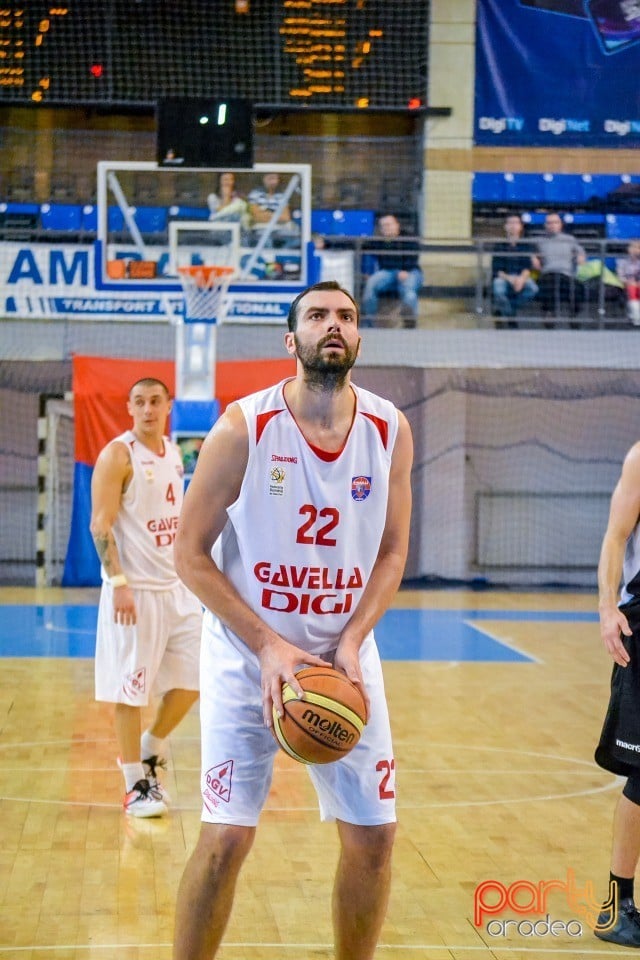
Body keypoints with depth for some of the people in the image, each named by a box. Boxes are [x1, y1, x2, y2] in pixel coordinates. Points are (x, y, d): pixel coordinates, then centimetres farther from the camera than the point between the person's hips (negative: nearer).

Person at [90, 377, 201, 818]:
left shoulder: (173, 453, 11)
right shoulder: (118, 455, -10)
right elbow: (101, 524, -15)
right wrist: (119, 583, -22)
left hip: (177, 586, 7)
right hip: (135, 589, -7)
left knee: (195, 677, 9)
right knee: (130, 688, -1)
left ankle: (149, 751, 27)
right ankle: (135, 786, 8)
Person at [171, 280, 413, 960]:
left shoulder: (390, 432, -4)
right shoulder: (244, 427, -13)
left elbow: (392, 551, 5)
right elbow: (191, 552, -10)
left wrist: (352, 641, -11)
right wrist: (268, 645, -18)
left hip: (345, 655, 4)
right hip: (246, 655, -3)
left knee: (373, 834, 5)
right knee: (226, 837, -6)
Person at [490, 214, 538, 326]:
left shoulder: (526, 246, 8)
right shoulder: (499, 246, 5)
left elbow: (528, 267, -2)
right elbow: (496, 269, -3)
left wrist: (522, 278, -25)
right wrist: (509, 278, -22)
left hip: (521, 277, 2)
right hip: (503, 277, -2)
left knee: (533, 288, -33)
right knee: (499, 291, -38)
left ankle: (502, 308, -12)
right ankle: (511, 321, -16)